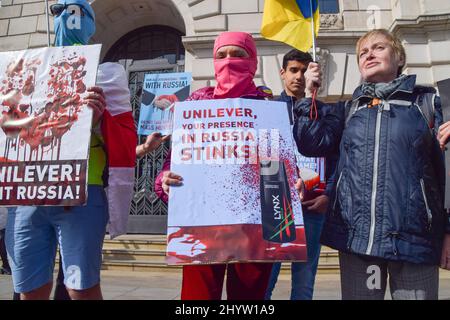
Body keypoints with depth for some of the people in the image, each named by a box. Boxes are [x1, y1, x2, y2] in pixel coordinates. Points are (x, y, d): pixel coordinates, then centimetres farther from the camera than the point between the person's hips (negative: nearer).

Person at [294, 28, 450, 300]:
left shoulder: (426, 102, 8)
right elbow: (312, 144, 2)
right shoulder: (347, 110, 15)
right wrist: (311, 95, 1)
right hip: (356, 234, 2)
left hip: (414, 235, -1)